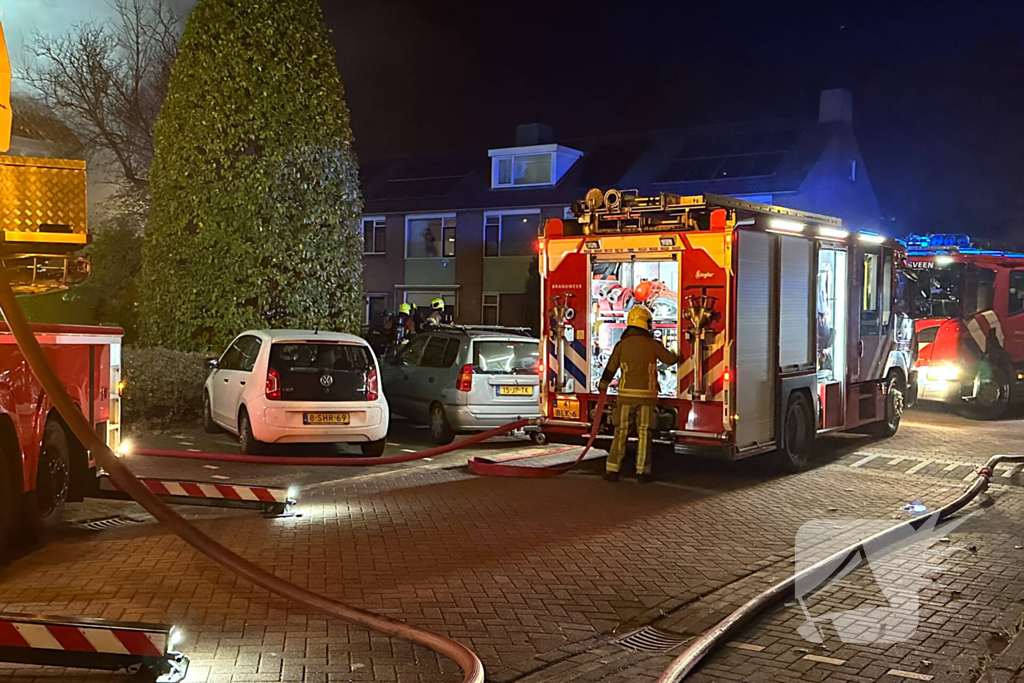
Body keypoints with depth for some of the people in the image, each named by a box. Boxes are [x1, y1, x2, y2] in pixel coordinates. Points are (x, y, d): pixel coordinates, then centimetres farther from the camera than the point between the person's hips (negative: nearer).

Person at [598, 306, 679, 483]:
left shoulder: (621, 345, -1)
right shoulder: (652, 345, -4)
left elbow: (610, 368, 4)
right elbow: (671, 359, 9)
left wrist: (603, 387, 21)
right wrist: (675, 355, 33)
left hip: (626, 395, 1)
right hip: (647, 395, -1)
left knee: (621, 432, 7)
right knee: (644, 433, 5)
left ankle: (612, 470, 7)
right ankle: (642, 472, 6)